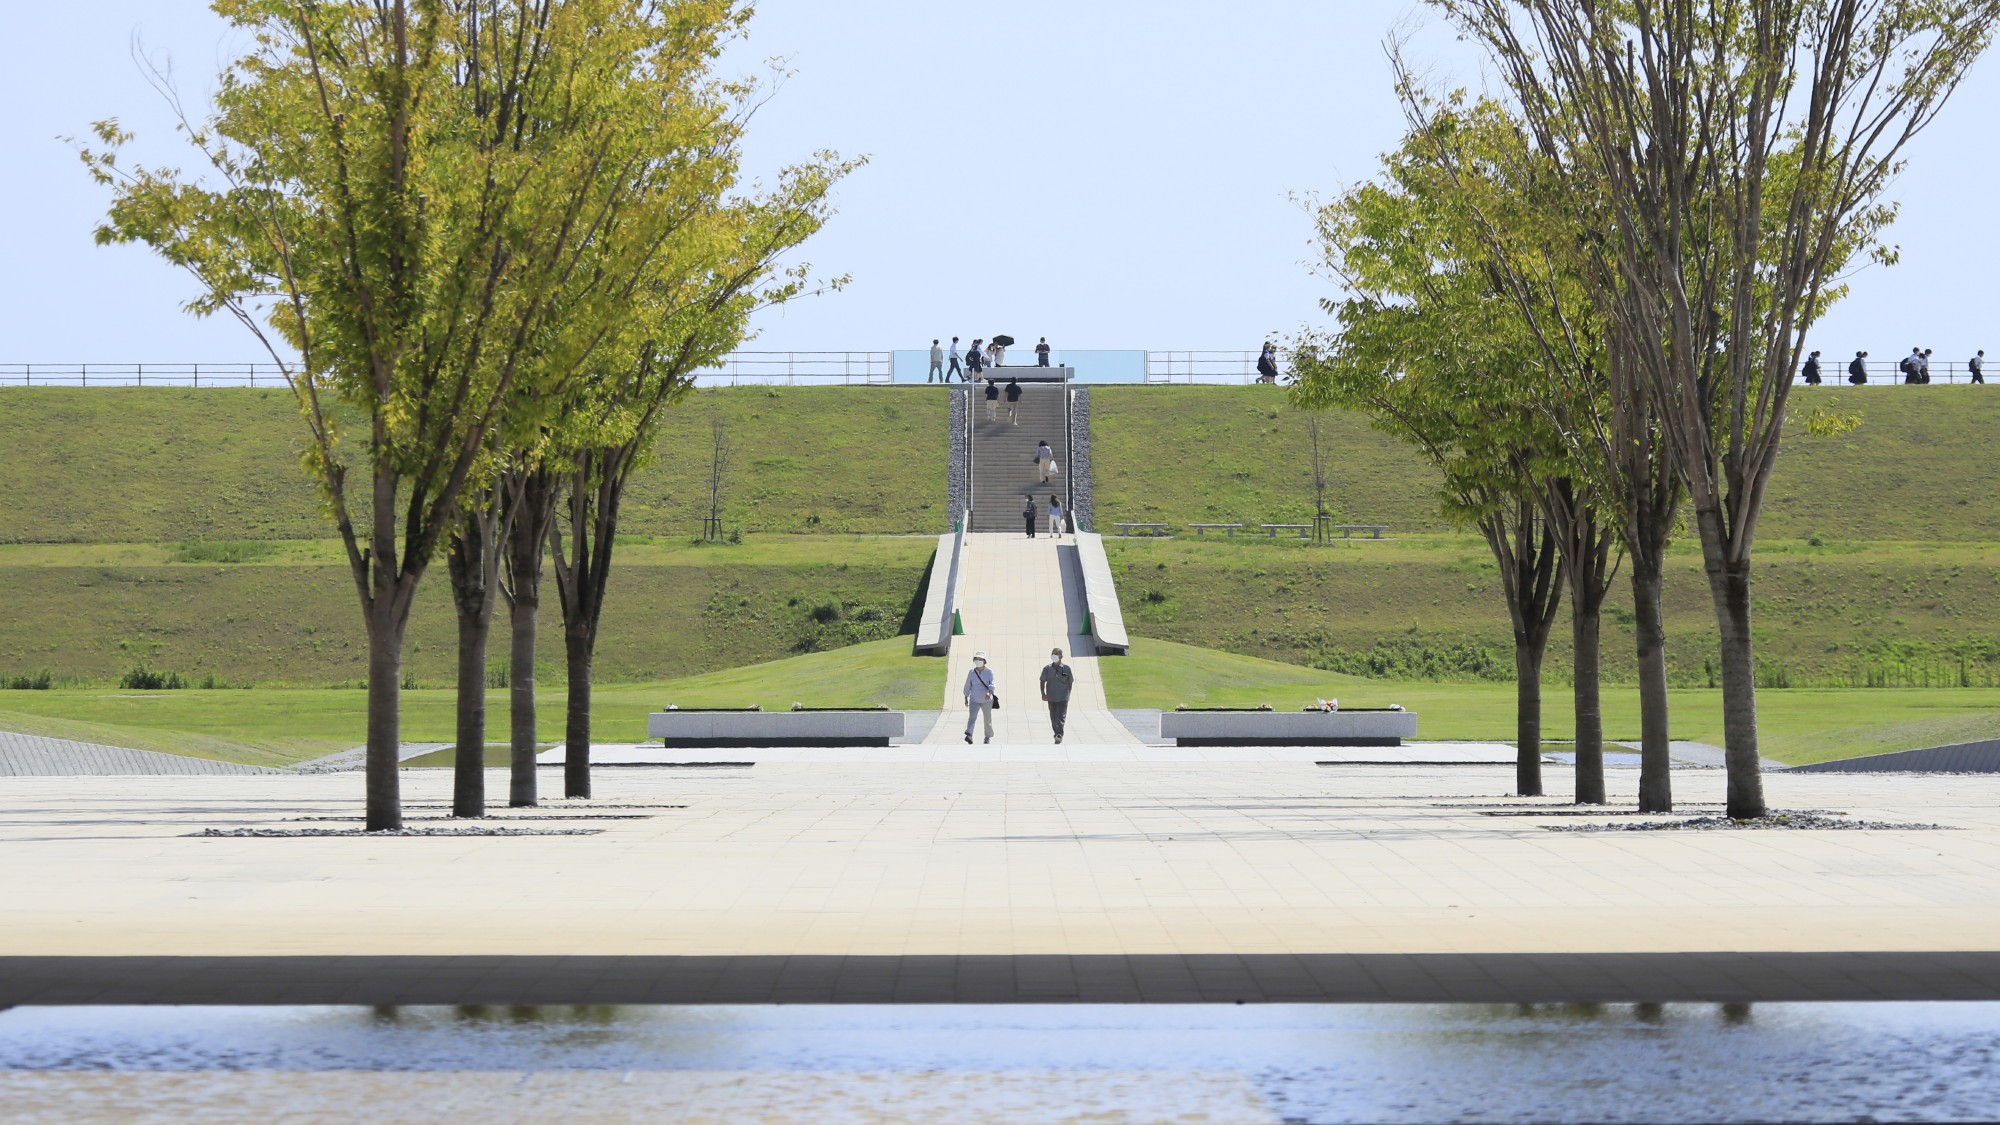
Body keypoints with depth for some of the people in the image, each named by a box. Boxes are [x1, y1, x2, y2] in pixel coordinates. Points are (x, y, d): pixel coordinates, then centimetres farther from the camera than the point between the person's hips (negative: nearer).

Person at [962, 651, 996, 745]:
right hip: (974, 700, 1)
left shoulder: (989, 672, -6)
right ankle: (969, 736, -34)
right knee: (972, 717, -19)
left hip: (986, 700, -1)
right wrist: (966, 698, 10)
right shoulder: (972, 672, 0)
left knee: (987, 719, 12)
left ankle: (988, 737, 31)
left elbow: (992, 684, -18)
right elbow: (967, 686, 8)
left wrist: (989, 693, -37)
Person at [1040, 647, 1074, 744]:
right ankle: (1057, 733, 26)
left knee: (1061, 716, -12)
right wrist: (1043, 694, -8)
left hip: (1063, 698, -2)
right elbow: (1043, 681, 2)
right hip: (1051, 698, 2)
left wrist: (1068, 694, 7)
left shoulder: (1066, 668, -1)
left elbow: (1070, 682, 8)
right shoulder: (1047, 669, 0)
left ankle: (1059, 735, -16)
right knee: (1053, 717, 10)